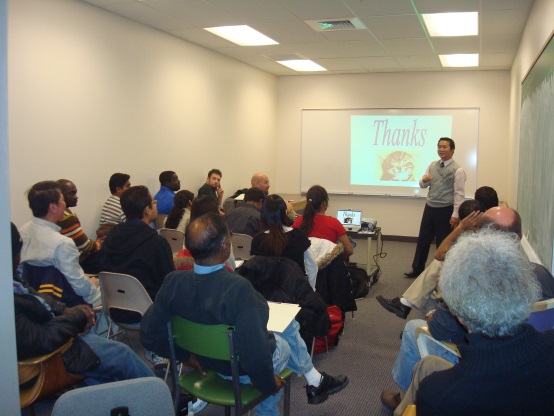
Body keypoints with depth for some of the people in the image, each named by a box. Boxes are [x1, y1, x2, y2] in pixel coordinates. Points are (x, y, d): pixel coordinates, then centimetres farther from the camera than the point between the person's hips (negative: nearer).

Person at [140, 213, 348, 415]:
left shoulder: (173, 281, -20)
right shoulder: (238, 288, -37)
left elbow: (150, 335, -9)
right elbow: (256, 355, -36)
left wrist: (188, 354, 6)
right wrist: (268, 384, -15)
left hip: (207, 361, 5)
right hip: (245, 369, -5)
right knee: (289, 326, 25)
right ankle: (314, 381, 43)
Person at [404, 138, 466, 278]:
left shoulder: (457, 170, -11)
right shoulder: (432, 165, 8)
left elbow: (459, 194, -14)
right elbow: (422, 185, 11)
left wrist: (455, 214, -20)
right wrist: (424, 180, -13)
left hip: (445, 210, -5)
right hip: (430, 208, 6)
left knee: (443, 243, 6)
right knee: (423, 240, 11)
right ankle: (417, 269, 24)